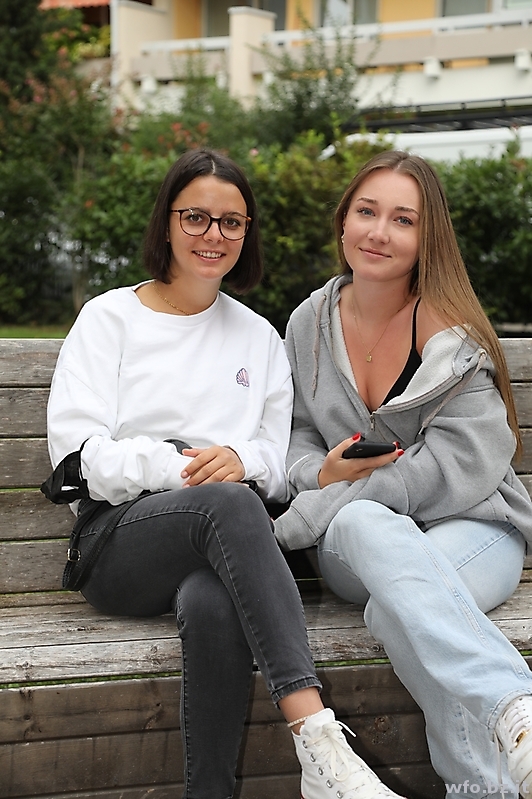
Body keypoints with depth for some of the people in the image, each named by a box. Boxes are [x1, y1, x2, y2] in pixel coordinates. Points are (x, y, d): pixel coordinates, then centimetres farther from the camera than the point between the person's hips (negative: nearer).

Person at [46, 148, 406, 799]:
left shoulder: (259, 337, 24)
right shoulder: (109, 318, 14)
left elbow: (282, 465, 15)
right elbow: (77, 453, 0)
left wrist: (244, 458, -10)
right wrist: (181, 467, -15)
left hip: (219, 549, 2)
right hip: (119, 542, -2)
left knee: (213, 606, -39)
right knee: (228, 502, -38)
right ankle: (319, 742, -49)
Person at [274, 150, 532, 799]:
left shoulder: (456, 338, -6)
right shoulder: (309, 324, 9)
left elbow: (454, 471, -15)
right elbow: (297, 432, 19)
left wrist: (301, 521, -17)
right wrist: (321, 474, -10)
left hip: (470, 528, -2)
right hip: (356, 541, 3)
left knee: (396, 608, -39)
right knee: (366, 525, -38)